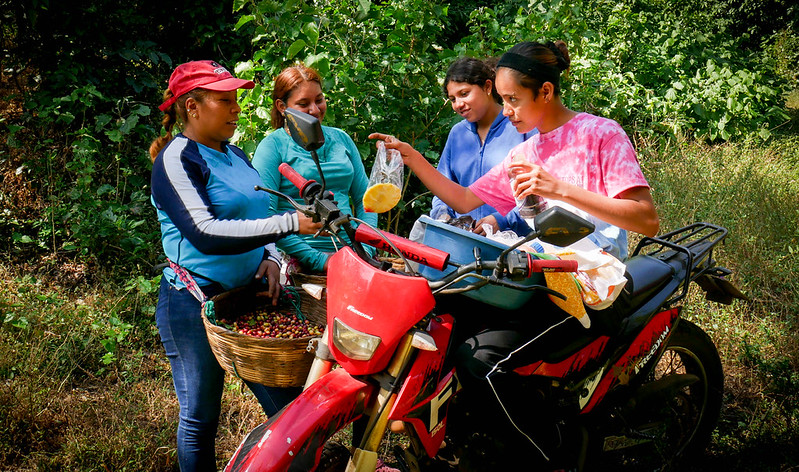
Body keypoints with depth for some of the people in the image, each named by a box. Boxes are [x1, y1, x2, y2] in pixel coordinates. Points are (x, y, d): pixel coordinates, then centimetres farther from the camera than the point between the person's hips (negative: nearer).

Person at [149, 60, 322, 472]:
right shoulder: (176, 159, -11)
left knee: (290, 407, 6)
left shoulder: (234, 154, 13)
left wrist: (270, 257, 0)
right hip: (197, 304, -7)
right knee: (200, 420, 8)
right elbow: (205, 233, -25)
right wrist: (289, 223, -28)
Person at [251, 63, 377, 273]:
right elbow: (265, 215, -9)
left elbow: (364, 200, 18)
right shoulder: (272, 146, 1)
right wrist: (318, 259, -14)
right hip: (299, 262, -4)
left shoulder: (341, 139, 17)